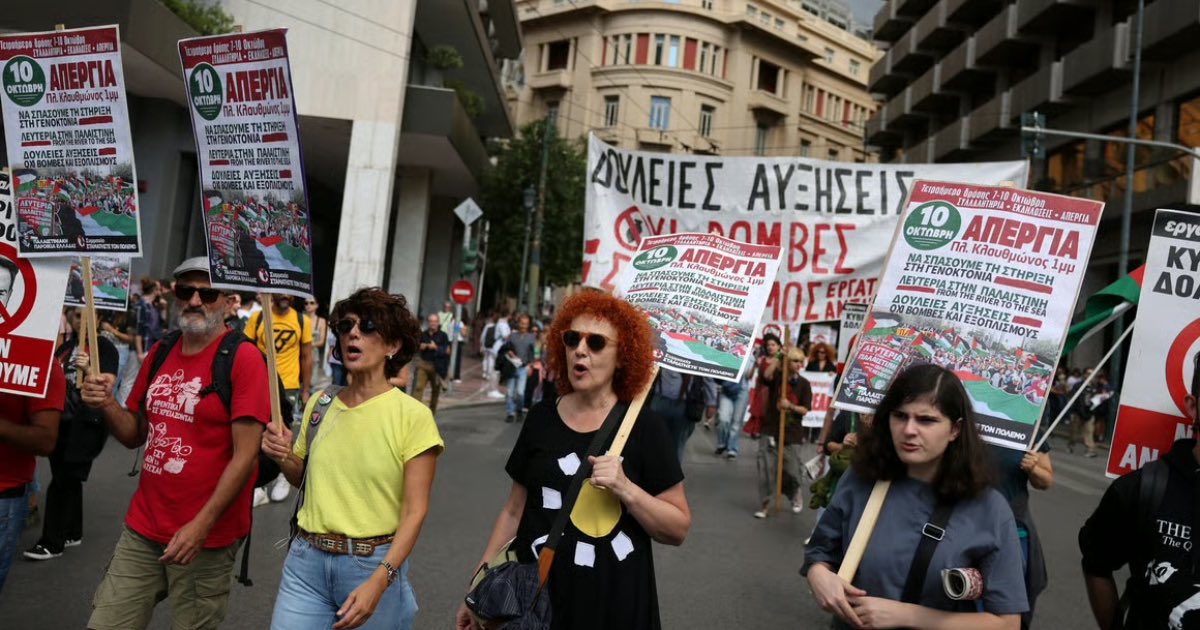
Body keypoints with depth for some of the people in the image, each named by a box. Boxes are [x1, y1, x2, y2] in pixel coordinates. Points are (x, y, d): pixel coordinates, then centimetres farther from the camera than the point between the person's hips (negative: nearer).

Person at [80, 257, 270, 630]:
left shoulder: (243, 358, -12)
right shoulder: (160, 353, 8)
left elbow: (245, 455, -16)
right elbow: (136, 435, 15)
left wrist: (201, 525, -18)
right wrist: (107, 405, -4)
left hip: (205, 538, -6)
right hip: (141, 530, 6)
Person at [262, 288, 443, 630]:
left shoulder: (413, 416, -11)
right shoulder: (319, 404, 3)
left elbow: (414, 512, -12)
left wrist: (378, 582, -22)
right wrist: (284, 457, -4)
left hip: (374, 565, -3)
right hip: (306, 560, 4)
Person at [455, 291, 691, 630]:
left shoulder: (644, 426, -9)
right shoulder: (541, 417, 0)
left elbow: (678, 529, -8)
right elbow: (514, 511, 8)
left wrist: (626, 490, -23)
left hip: (614, 601, -2)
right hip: (534, 595, 3)